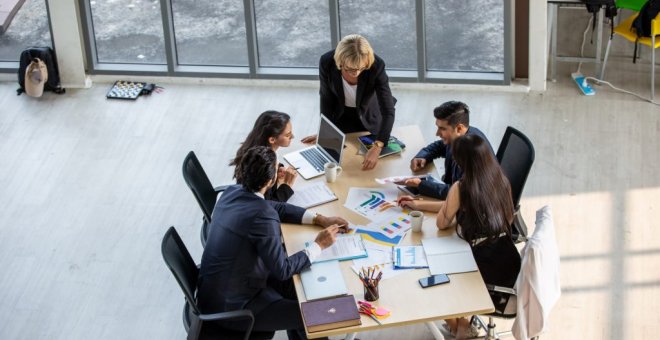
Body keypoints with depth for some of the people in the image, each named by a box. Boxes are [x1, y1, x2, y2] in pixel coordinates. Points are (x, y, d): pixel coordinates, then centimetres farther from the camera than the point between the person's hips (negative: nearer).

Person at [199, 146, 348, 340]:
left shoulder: (233, 192, -3)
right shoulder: (262, 217, -29)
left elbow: (277, 207, 13)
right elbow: (282, 269, -21)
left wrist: (319, 219, 8)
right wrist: (319, 245, -10)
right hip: (230, 307, -8)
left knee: (293, 286, 21)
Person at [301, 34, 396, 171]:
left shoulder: (376, 66, -37)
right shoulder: (326, 62, -32)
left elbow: (388, 112, -37)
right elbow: (326, 98, -13)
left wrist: (377, 148, -49)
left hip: (368, 119, 0)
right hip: (340, 116, 1)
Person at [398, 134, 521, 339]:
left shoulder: (461, 188, -20)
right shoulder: (501, 180, 1)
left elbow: (441, 223, -5)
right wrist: (418, 205, 20)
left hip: (486, 269, -6)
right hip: (510, 262, 6)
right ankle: (462, 322, 38)